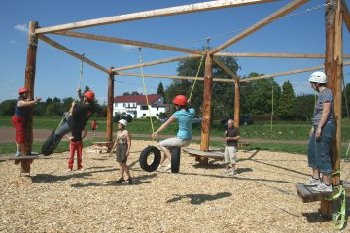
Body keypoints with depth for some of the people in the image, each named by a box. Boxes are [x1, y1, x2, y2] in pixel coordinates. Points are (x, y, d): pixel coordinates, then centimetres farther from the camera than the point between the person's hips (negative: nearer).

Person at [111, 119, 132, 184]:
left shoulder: (126, 132, -10)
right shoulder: (118, 132, 12)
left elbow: (129, 142, -14)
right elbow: (116, 141, 20)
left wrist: (128, 150, -20)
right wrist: (113, 148, 15)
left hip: (124, 147, -7)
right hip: (119, 147, 7)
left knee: (123, 163, -11)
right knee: (120, 163, 8)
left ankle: (129, 177, 2)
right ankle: (121, 177, 15)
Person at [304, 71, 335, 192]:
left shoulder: (326, 93, -12)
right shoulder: (321, 94, 18)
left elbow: (326, 111, -20)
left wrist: (319, 127, -25)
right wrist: (314, 127, 24)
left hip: (324, 127, -11)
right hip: (319, 127, 11)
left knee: (322, 154, -7)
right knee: (311, 152, 15)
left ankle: (327, 184, 0)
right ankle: (316, 179, 25)